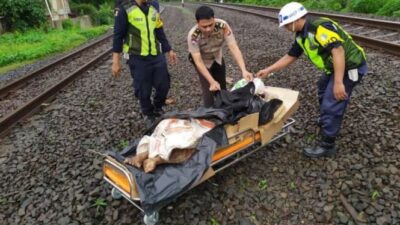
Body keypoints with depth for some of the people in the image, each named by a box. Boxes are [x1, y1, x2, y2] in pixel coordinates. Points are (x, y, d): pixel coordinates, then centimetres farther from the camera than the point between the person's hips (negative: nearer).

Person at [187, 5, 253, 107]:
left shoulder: (223, 26, -33)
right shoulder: (193, 35, -37)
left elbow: (234, 48, -36)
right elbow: (198, 62, -36)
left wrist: (243, 70, -48)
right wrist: (212, 81, -45)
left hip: (217, 57, 3)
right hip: (202, 60, -3)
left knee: (222, 86, 13)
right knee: (209, 89, -11)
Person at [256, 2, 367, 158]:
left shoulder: (320, 27, -26)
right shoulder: (302, 36, 4)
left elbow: (338, 51, -33)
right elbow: (289, 57, 12)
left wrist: (338, 82, -36)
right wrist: (268, 70, 11)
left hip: (350, 66, -10)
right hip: (335, 66, 10)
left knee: (331, 104, -8)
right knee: (323, 91, 30)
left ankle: (326, 145, 5)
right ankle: (325, 123, 52)